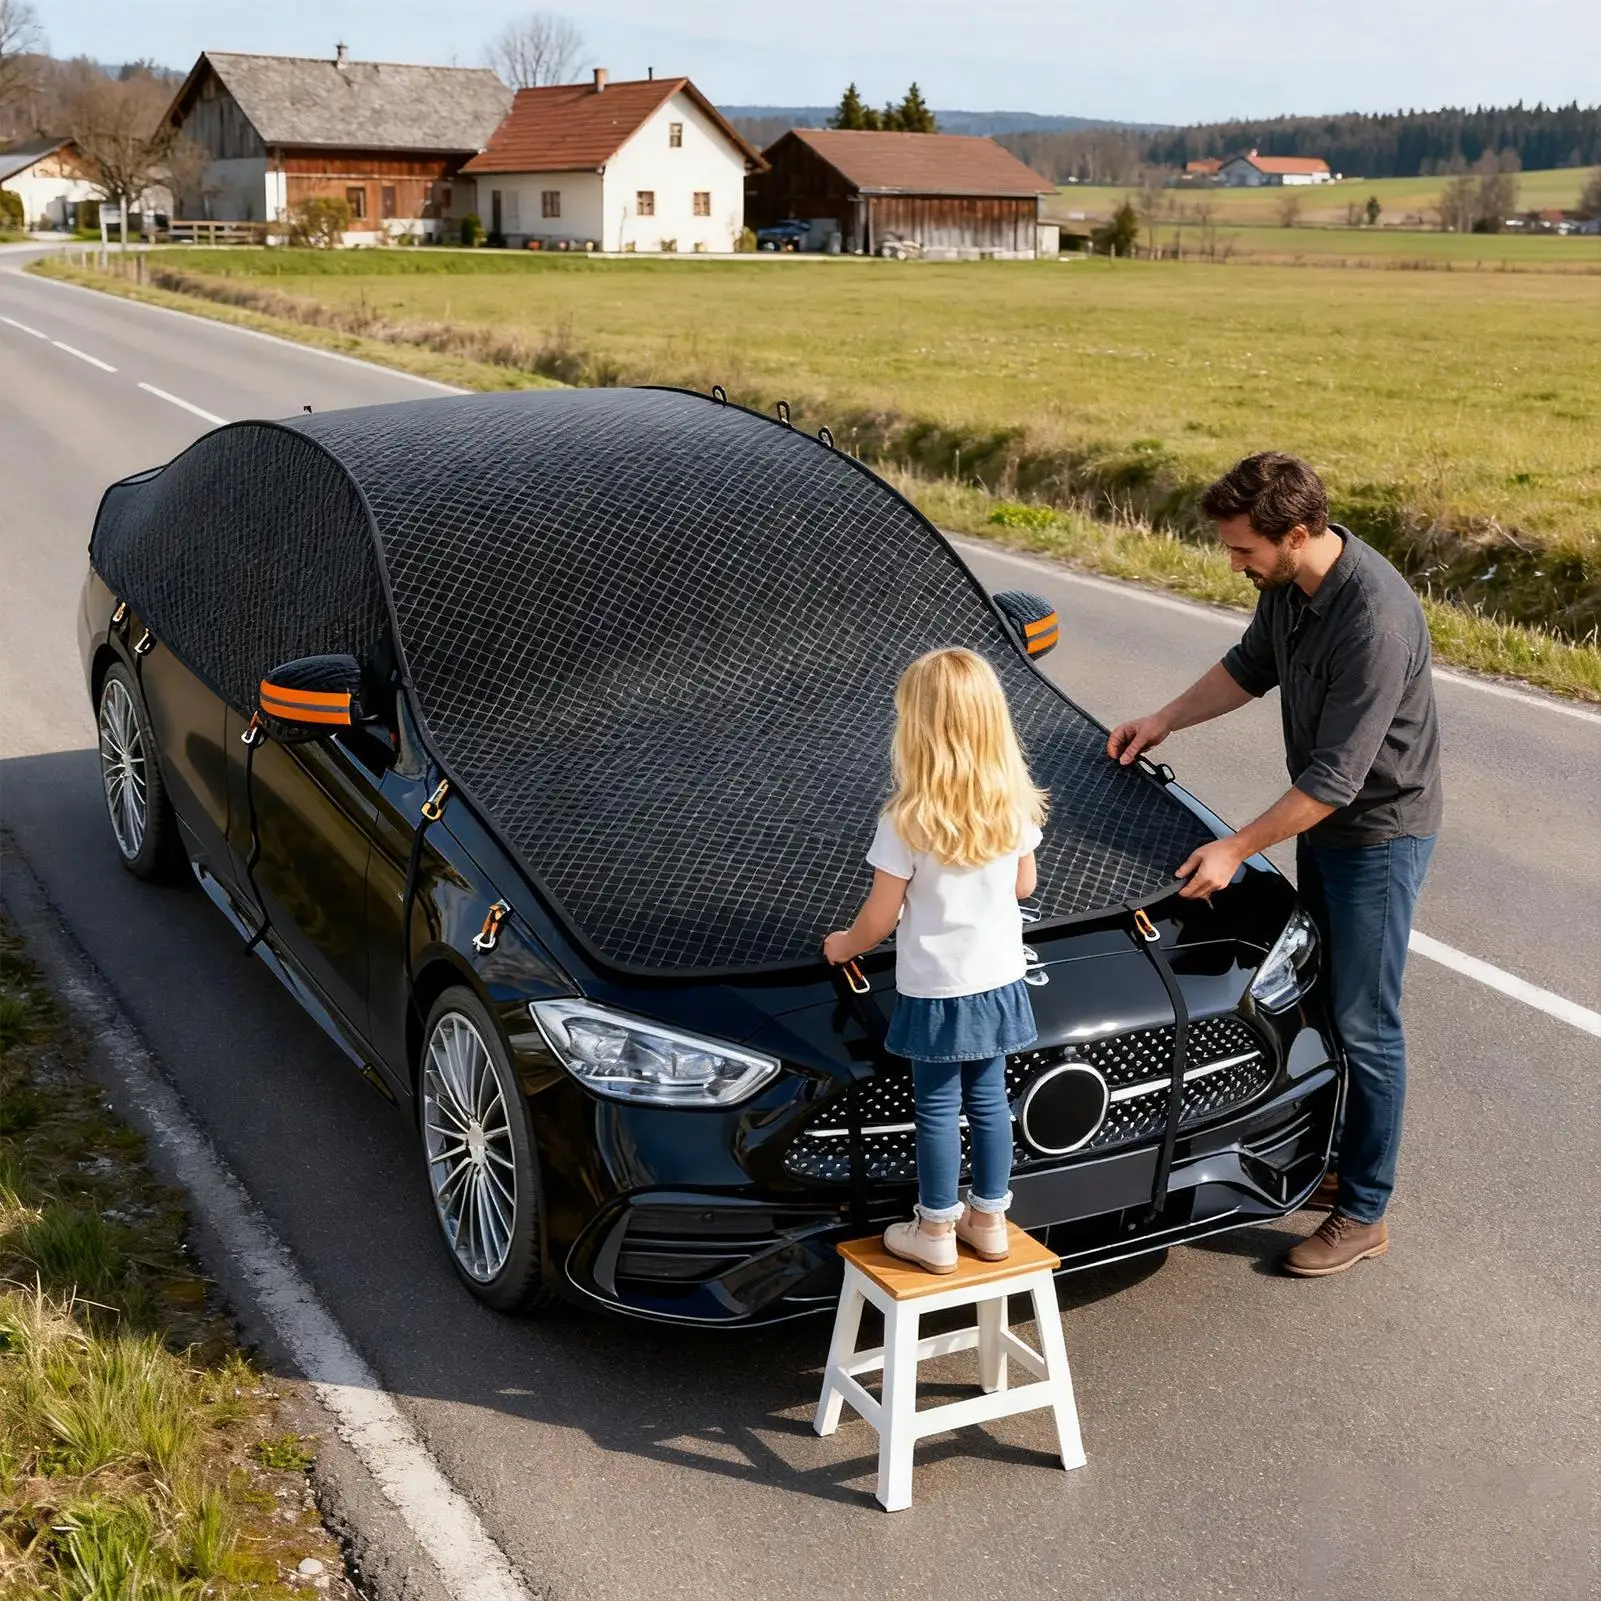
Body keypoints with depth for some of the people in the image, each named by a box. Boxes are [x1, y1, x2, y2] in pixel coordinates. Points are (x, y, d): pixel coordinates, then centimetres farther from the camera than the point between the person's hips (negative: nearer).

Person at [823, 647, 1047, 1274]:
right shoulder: (1016, 804, -7)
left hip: (934, 987, -4)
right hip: (999, 980, 4)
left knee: (938, 1108, 9)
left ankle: (935, 1234, 21)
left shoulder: (906, 820, -21)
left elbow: (880, 917, -13)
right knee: (988, 1099, 17)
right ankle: (989, 1221, 30)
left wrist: (843, 946, 7)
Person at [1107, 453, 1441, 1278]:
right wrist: (1164, 721, 9)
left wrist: (1235, 850, -25)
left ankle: (1364, 1212, 15)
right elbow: (1252, 666, 15)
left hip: (1380, 831, -9)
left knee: (1364, 1024, 1)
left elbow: (1335, 777, -30)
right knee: (1323, 1000, 20)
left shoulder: (1376, 621, -33)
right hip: (1324, 818, 9)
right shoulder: (1288, 582, -6)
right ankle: (1337, 1157, 37)